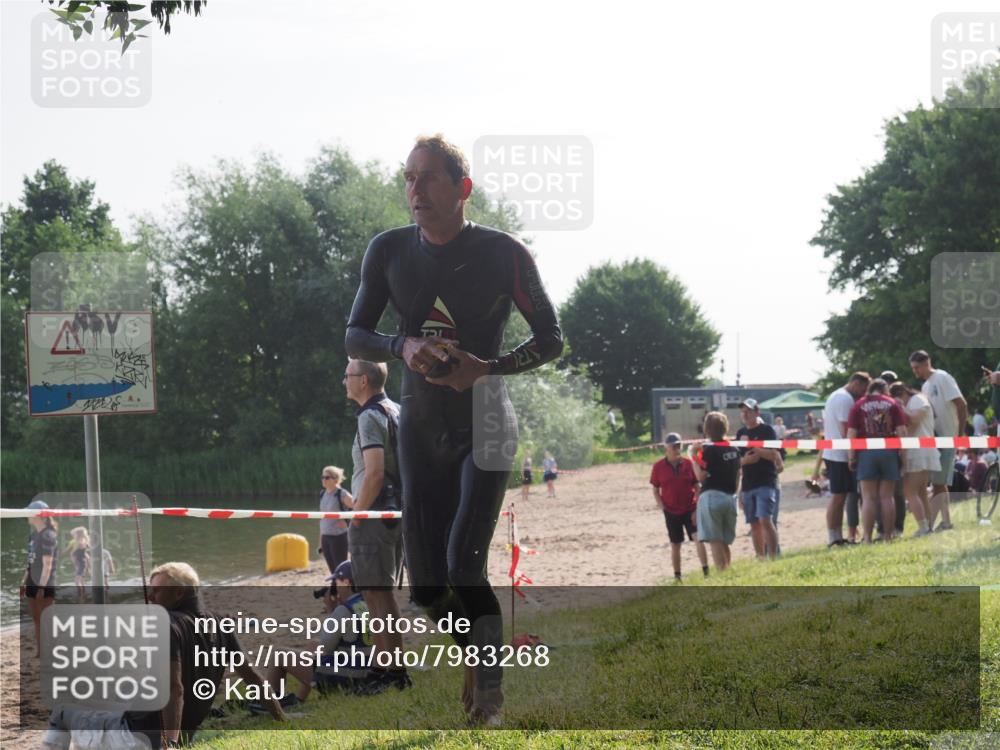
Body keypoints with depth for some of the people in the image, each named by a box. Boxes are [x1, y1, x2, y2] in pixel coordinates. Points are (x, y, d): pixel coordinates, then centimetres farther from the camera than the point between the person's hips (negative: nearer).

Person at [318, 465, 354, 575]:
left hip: (339, 537, -7)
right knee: (334, 572, 10)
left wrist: (347, 522, -15)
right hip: (325, 537, 7)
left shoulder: (342, 494, -11)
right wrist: (320, 542, 14)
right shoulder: (323, 495, 10)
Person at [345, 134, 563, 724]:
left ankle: (491, 688, -3)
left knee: (464, 568, -18)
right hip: (422, 426, 4)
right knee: (427, 582, 3)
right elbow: (356, 335, 4)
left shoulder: (504, 254, -10)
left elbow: (551, 340, -3)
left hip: (485, 423, -4)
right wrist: (404, 348, -17)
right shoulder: (390, 251, 0)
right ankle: (479, 662, 28)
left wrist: (487, 367, -20)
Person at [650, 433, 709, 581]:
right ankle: (677, 576, 20)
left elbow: (697, 487, 1)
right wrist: (662, 507, -7)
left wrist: (697, 509, -6)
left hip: (690, 509, -1)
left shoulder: (688, 463, -2)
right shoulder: (659, 466, -2)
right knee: (675, 545, 8)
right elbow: (655, 490, 5)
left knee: (698, 538, -16)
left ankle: (706, 571, -17)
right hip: (671, 512, 1)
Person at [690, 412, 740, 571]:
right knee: (725, 543, 14)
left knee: (715, 542, -7)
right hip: (730, 498, 7)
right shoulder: (734, 450, 11)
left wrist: (693, 457, -3)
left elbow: (701, 477, -11)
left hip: (711, 497, -7)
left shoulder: (708, 451, -10)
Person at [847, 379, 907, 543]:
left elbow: (851, 434, -2)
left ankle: (867, 537, -6)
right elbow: (901, 431, 0)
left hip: (866, 452, -1)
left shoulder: (858, 406, 3)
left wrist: (851, 456, 0)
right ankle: (888, 534, 7)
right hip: (888, 452, 1)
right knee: (887, 496, 6)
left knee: (869, 497, -1)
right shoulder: (892, 404, 6)